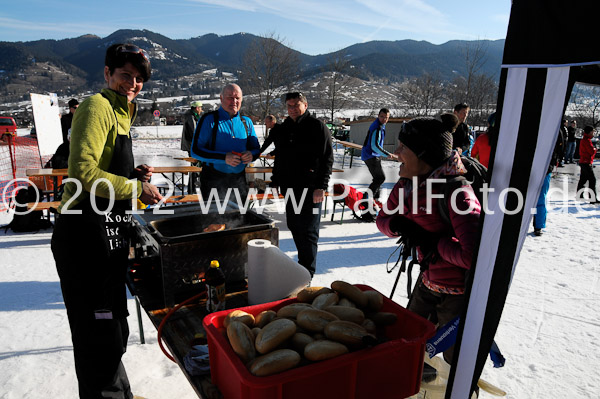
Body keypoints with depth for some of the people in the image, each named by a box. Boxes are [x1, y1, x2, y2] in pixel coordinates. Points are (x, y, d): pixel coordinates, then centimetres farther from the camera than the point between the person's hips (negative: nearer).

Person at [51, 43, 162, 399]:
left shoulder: (120, 114, 19)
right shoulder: (98, 107, -11)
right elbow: (83, 172, -22)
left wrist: (135, 175, 9)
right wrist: (137, 188, -14)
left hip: (108, 236, 10)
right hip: (86, 236, -10)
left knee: (114, 331, 22)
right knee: (100, 337, 1)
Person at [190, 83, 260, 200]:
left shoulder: (246, 122, 10)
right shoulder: (209, 119, -4)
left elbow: (256, 149, 17)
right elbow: (195, 151, -8)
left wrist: (251, 155, -8)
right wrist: (224, 157, -20)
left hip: (239, 181, 5)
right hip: (214, 181, -4)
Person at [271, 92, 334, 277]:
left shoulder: (317, 126, -5)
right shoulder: (283, 129, 15)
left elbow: (327, 159, -10)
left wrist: (321, 187, -17)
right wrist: (275, 182, 17)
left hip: (310, 189, -7)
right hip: (289, 187, 7)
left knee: (308, 230, -1)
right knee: (294, 227, 14)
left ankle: (308, 271, 10)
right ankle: (303, 262, 29)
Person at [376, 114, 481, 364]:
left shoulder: (457, 192, -29)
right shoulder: (407, 183, -5)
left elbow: (474, 256, -37)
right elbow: (383, 219, 8)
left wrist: (434, 243, -23)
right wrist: (398, 226, -13)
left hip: (459, 294, -8)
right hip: (427, 284, 8)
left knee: (454, 362, 13)